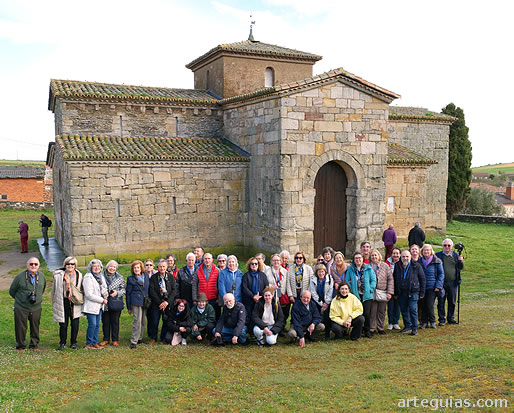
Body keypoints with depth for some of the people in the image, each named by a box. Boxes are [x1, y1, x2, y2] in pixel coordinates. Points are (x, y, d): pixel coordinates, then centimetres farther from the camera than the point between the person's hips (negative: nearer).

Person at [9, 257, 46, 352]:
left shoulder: (42, 276, 0)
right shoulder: (20, 277, -11)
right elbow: (12, 291, 2)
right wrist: (20, 299, 10)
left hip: (36, 308, 3)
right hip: (21, 308, -3)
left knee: (35, 328, 11)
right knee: (21, 328, 6)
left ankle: (34, 345, 27)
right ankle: (20, 346, 24)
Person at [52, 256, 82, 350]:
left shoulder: (79, 275, 5)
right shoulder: (58, 275, -1)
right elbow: (54, 290, 6)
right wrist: (54, 304, 6)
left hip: (75, 304, 1)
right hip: (63, 303, -1)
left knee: (75, 324, 3)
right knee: (63, 324, 3)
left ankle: (73, 343, 18)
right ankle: (62, 343, 20)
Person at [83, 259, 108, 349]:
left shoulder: (101, 277, 13)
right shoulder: (88, 278, -12)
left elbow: (104, 289, 25)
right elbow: (89, 294, -17)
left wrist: (105, 296, 1)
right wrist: (102, 300, -13)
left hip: (99, 306, 7)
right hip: (91, 306, -7)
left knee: (97, 325, 9)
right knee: (92, 324, -7)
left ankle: (95, 342, 17)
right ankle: (88, 343, 5)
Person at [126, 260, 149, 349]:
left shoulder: (146, 276, 8)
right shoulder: (130, 279, -1)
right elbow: (128, 293, 2)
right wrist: (129, 307, 1)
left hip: (145, 302, 4)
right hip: (136, 302, -4)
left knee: (143, 321, 10)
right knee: (137, 321, -12)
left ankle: (140, 338, 24)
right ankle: (133, 341, -8)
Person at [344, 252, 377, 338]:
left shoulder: (368, 268, 6)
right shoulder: (350, 269, 6)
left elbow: (373, 280, 5)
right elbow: (347, 281, 4)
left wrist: (370, 289, -6)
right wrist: (351, 290, -7)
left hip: (366, 295, 0)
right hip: (355, 295, 0)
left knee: (367, 314, -3)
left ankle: (367, 331, 12)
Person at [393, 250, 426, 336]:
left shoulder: (416, 266, -1)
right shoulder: (397, 266, 6)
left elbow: (422, 279, 3)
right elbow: (394, 280, 12)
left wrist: (422, 292, -1)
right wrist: (395, 293, 10)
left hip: (413, 292, -3)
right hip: (401, 293, 3)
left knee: (413, 310, -6)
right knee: (404, 310, 8)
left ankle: (414, 328, 2)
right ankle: (407, 326, 21)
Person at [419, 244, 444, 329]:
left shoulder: (437, 261, -1)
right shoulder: (419, 262, 9)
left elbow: (441, 274, 0)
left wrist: (438, 286, -7)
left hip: (432, 287, -3)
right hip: (422, 287, 3)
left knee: (430, 305, -6)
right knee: (423, 305, 3)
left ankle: (432, 322, 11)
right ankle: (424, 322, 12)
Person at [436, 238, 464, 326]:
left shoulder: (456, 255, 10)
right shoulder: (438, 255, 1)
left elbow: (461, 267, 12)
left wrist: (461, 261, -7)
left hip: (453, 283, 2)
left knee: (452, 301, 10)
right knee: (441, 302, 2)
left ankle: (451, 318, 23)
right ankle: (442, 319, 12)